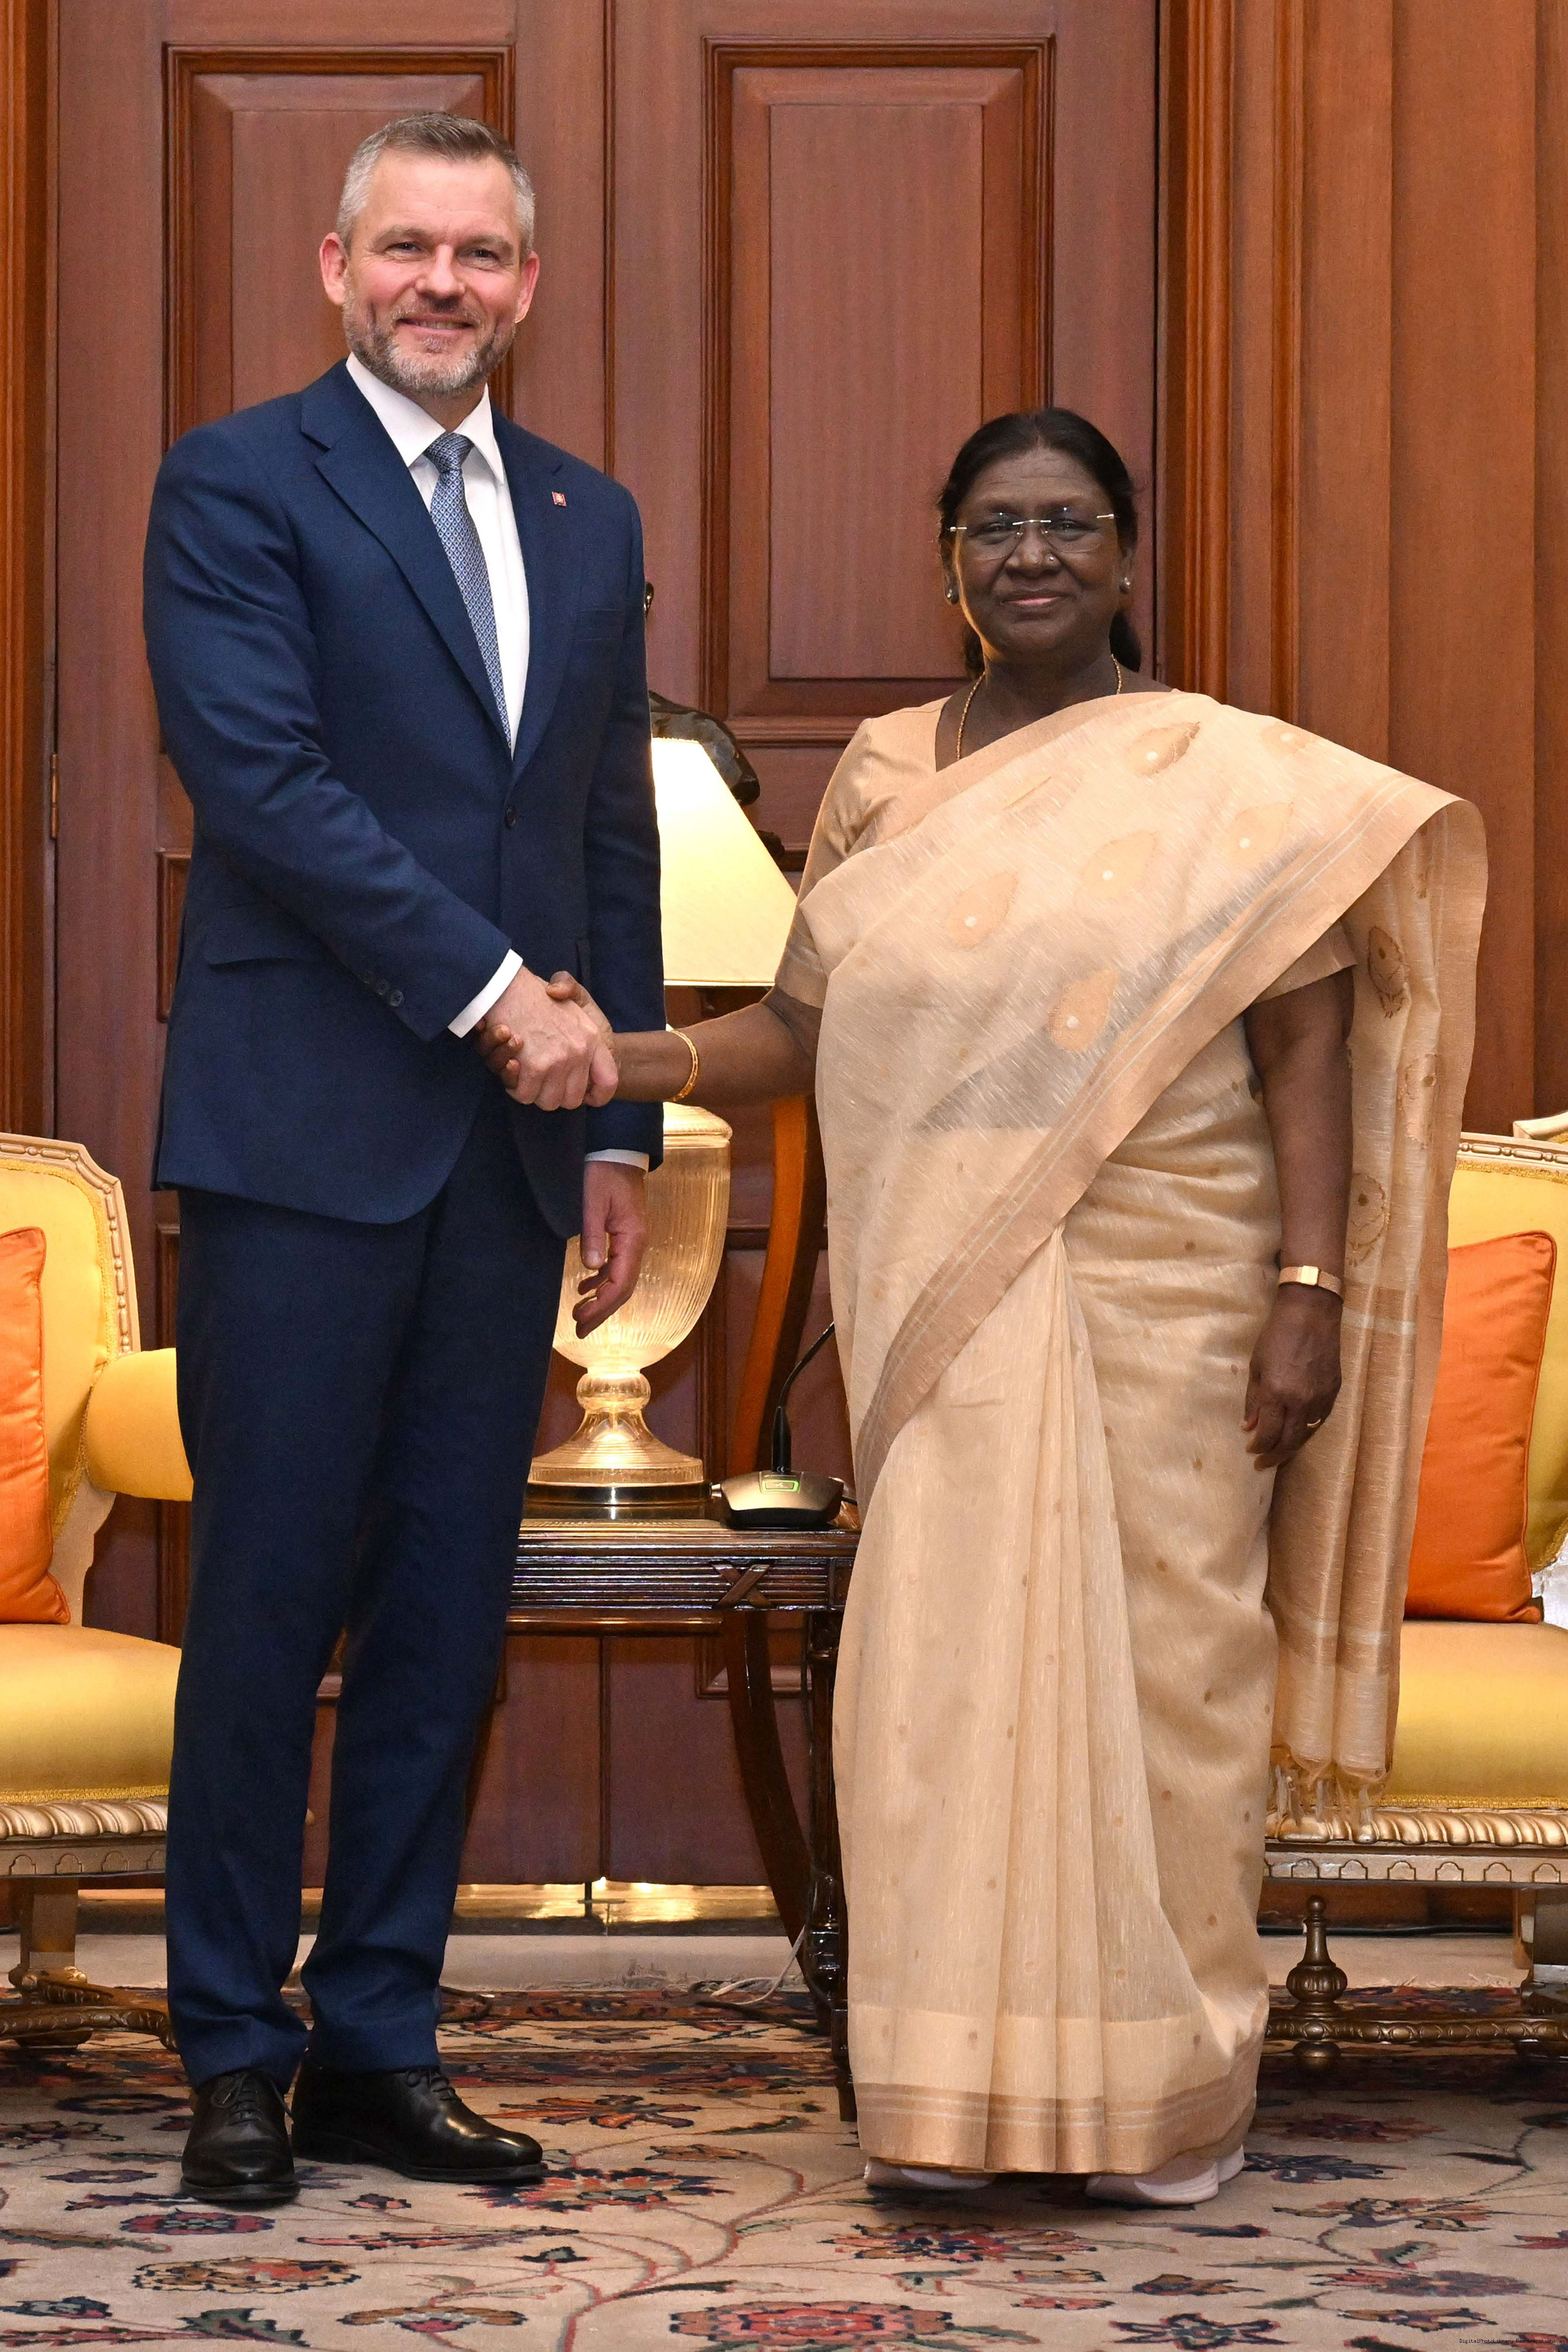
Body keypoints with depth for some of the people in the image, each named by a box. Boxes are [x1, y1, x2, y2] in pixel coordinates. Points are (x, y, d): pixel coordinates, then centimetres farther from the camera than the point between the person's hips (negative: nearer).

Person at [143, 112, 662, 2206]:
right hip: (307, 1140, -5)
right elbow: (262, 777, -13)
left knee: (448, 1618, 7)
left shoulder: (589, 523, 16)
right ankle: (238, 2054, 8)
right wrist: (495, 990, -17)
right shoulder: (239, 486, -2)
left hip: (507, 1154, 5)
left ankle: (381, 2046, 15)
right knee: (271, 1603, -1)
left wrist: (620, 1124, 12)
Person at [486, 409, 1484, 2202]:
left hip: (1162, 1296, -3)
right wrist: (620, 1061, -4)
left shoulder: (1231, 782, 1)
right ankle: (966, 2090, 8)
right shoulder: (887, 781, 11)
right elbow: (803, 1033, 11)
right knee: (948, 1661, -1)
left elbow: (1304, 1051, -2)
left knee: (1159, 1657, -1)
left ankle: (1174, 2088, 12)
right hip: (947, 1302, 3)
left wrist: (1313, 1290, -10)